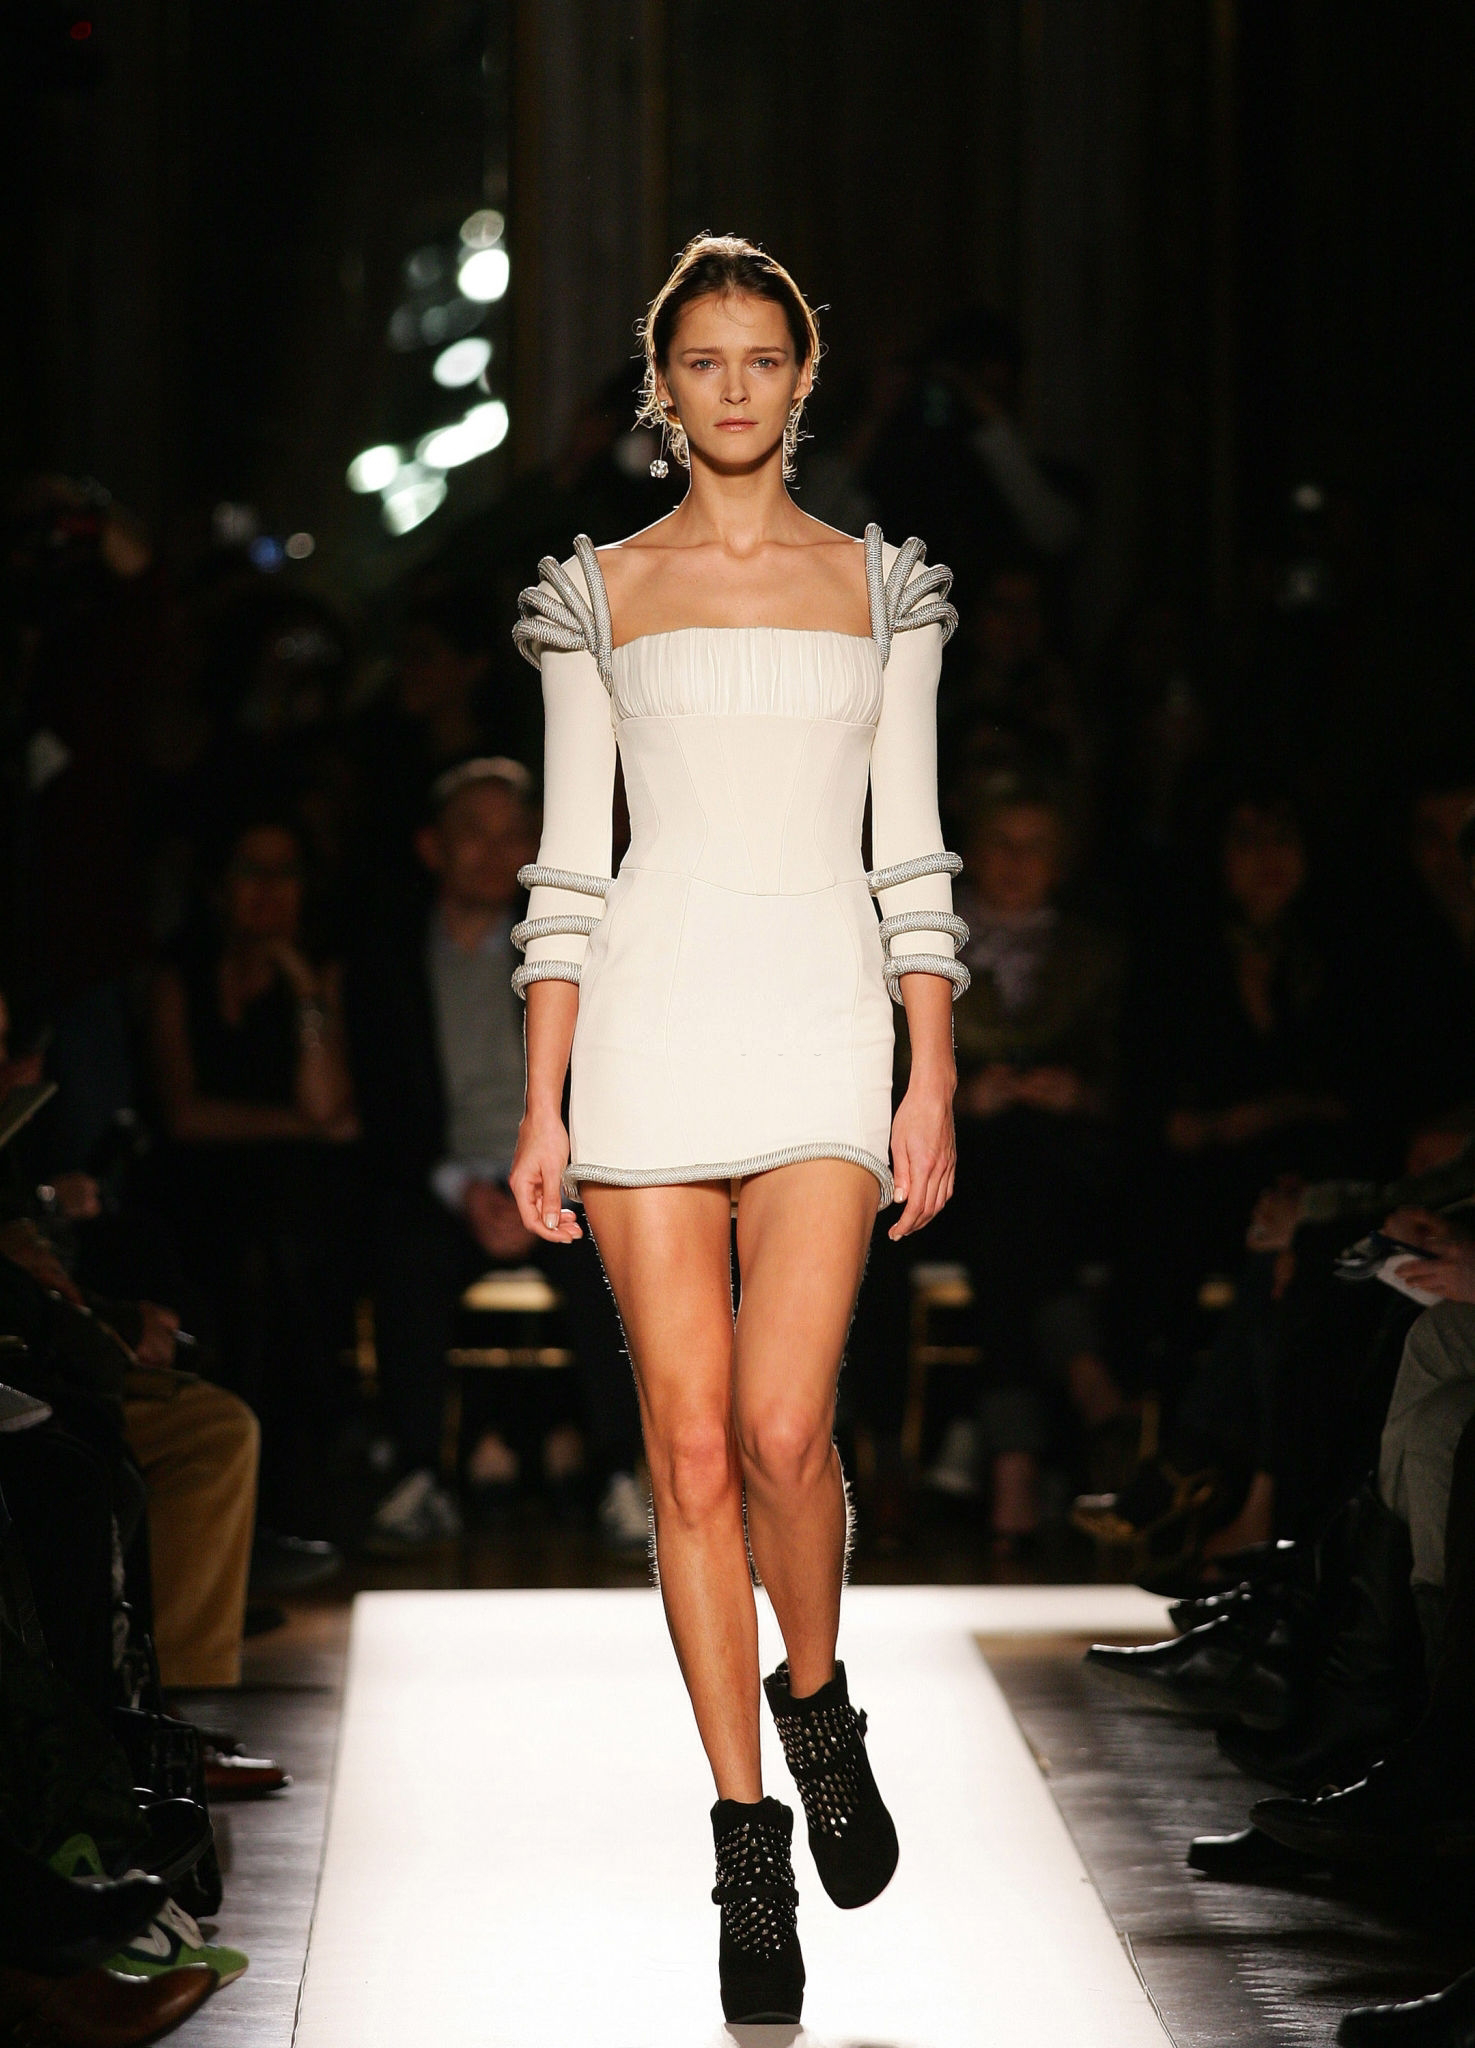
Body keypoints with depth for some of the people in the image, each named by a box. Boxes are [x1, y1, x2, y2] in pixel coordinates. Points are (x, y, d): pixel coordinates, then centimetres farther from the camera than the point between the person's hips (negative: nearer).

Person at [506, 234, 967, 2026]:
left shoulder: (881, 587, 10)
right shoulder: (597, 595, 9)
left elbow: (910, 854, 8)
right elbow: (568, 863, 7)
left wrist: (934, 1080, 0)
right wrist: (542, 1109, 1)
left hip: (825, 1016, 0)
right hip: (654, 1013, 0)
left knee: (783, 1426, -15)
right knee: (692, 1447, -1)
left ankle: (814, 1696, 16)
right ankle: (749, 1848, 7)